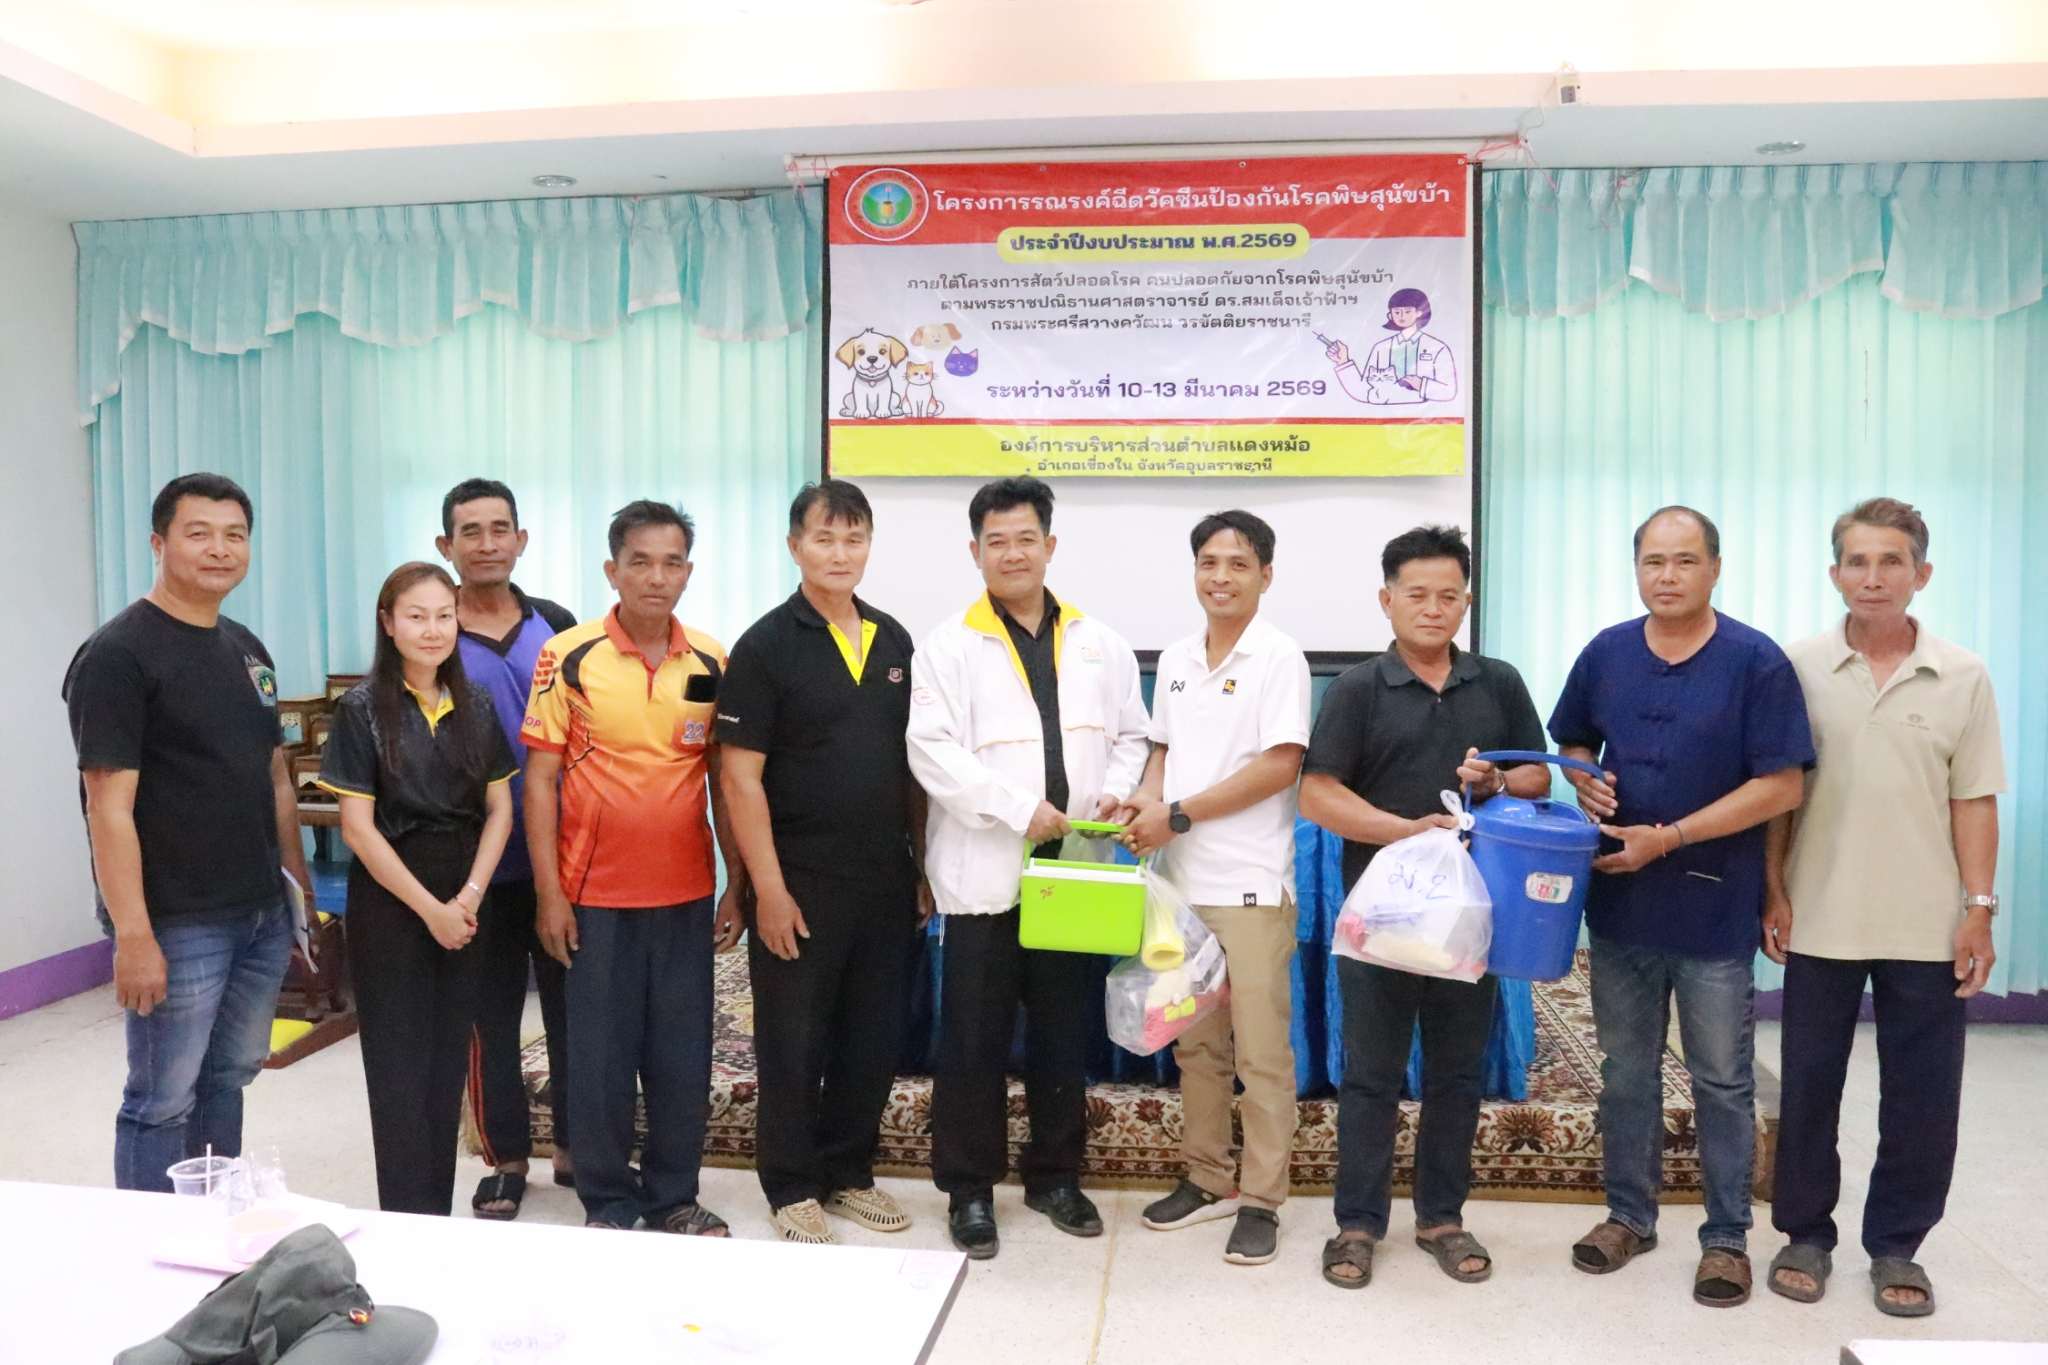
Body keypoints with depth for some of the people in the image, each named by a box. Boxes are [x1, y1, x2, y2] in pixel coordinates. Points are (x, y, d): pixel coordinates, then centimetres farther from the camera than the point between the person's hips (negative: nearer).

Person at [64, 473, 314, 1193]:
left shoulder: (248, 648, 12)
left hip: (263, 915, 7)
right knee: (163, 1101, 4)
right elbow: (109, 805, -16)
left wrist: (303, 883, 14)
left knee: (227, 1081, 18)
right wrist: (132, 934, -20)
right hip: (177, 924, -7)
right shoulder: (118, 653, -11)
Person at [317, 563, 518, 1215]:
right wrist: (430, 908, -12)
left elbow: (500, 808, 6)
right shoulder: (362, 708, -6)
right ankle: (408, 1221, 13)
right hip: (390, 901, -4)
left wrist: (469, 896, -7)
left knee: (448, 1063, 10)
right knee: (400, 1067, 2)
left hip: (465, 903, 4)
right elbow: (358, 826, -10)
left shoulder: (475, 705, 6)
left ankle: (440, 1216, 22)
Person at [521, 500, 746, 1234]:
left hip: (687, 893, 3)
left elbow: (723, 780, 8)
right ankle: (607, 1203, 25)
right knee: (600, 1055, 9)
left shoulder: (712, 662, 3)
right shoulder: (568, 656, -6)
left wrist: (736, 886, 5)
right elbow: (540, 778, -4)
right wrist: (548, 892, -8)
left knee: (684, 1054, 11)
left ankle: (673, 1196, 28)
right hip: (595, 894, -2)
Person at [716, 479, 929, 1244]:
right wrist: (769, 887, -14)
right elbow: (740, 777, -11)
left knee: (874, 1038, 13)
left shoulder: (894, 641, 8)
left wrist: (921, 864, 10)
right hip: (801, 883, -5)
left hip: (886, 880, 5)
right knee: (793, 1042, 8)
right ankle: (792, 1187, 24)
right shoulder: (767, 646, -8)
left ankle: (849, 1172, 31)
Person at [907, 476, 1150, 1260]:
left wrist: (1118, 793, -7)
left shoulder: (1099, 644, 11)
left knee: (1066, 1033, 13)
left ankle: (1055, 1178, 30)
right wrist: (1020, 808, -19)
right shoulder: (949, 646, -2)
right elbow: (932, 752, -12)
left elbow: (1130, 735, 13)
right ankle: (968, 1190, 19)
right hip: (987, 873, -3)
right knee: (974, 1040, 4)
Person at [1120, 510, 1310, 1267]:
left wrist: (1178, 814, -15)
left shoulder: (1280, 658, -7)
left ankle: (1261, 1200, 14)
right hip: (1181, 880, 6)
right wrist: (1145, 797, -4)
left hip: (1251, 884, -6)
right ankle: (1207, 1178, 28)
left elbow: (1279, 766, -14)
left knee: (1261, 1049, 2)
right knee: (1196, 1042, 14)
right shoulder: (1174, 659, 11)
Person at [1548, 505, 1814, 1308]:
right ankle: (1629, 1215, 30)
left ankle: (1727, 1236, 25)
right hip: (1618, 903, 4)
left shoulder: (1757, 662, -10)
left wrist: (1668, 837, -19)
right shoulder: (1605, 653, 3)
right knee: (1625, 1074, 15)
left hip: (1714, 910, -3)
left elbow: (1782, 786, -13)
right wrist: (1585, 784, -7)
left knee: (1722, 1082, 10)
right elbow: (1573, 743, 16)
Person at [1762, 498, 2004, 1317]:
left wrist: (1980, 908, -4)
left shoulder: (1963, 677, 0)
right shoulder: (1798, 669, -2)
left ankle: (1895, 1247, 24)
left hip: (1927, 927, 1)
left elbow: (1973, 802, 2)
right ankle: (1805, 1235, 24)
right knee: (1808, 1089, 9)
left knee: (1920, 1098, 8)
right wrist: (1772, 892, -3)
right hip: (1820, 921, 0)